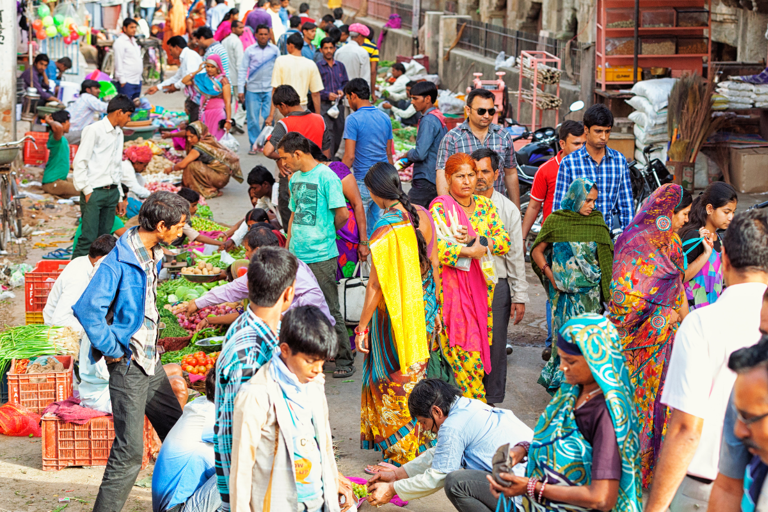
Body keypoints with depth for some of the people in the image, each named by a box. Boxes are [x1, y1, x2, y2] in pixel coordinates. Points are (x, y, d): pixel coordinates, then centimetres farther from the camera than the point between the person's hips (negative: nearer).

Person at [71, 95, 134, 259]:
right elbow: (79, 162, -10)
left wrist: (119, 197, 19)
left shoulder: (119, 133, 17)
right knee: (89, 237, -12)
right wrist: (86, 190, -13)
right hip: (94, 192, -7)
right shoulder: (94, 130, -7)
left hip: (111, 192, 7)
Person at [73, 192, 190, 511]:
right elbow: (86, 308, -28)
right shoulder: (119, 261, -20)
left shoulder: (153, 255, 8)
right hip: (128, 365, -9)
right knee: (129, 449, -9)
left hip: (150, 359, 9)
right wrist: (112, 348, -19)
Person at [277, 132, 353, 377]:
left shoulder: (325, 176, -12)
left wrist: (327, 233, 3)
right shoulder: (295, 178, 12)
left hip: (321, 256, -7)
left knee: (330, 311, -2)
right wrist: (288, 249, 17)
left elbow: (342, 214, -14)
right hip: (297, 256, 7)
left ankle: (345, 361, 8)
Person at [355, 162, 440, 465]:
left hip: (395, 313, -6)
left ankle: (401, 452, 19)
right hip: (423, 309, 6)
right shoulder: (422, 216, -3)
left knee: (395, 382, 9)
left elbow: (376, 284, -20)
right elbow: (434, 265, 6)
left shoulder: (385, 228, -22)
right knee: (415, 374, 20)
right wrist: (433, 308, 18)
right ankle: (421, 443, 31)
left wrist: (362, 327, -12)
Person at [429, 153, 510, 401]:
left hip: (481, 285, 5)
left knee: (482, 343, 5)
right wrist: (469, 251, -19)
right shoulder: (440, 207, -5)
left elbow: (504, 242, 3)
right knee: (465, 351, -9)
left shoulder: (485, 205, 11)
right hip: (451, 285, -5)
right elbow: (434, 247, -19)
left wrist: (474, 241, -13)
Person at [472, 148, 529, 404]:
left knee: (494, 346, 4)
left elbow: (515, 255, 4)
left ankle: (490, 401, 16)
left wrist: (519, 296, 2)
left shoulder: (508, 209, 3)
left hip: (497, 284, 0)